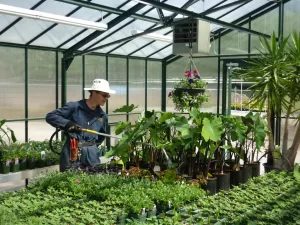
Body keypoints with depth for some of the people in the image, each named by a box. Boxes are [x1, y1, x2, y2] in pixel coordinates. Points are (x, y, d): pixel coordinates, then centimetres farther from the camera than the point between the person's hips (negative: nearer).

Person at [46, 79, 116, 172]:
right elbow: (50, 116, -8)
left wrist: (93, 146, 11)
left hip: (92, 156, 5)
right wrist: (68, 124, -20)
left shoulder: (102, 116, 8)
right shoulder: (74, 107, -7)